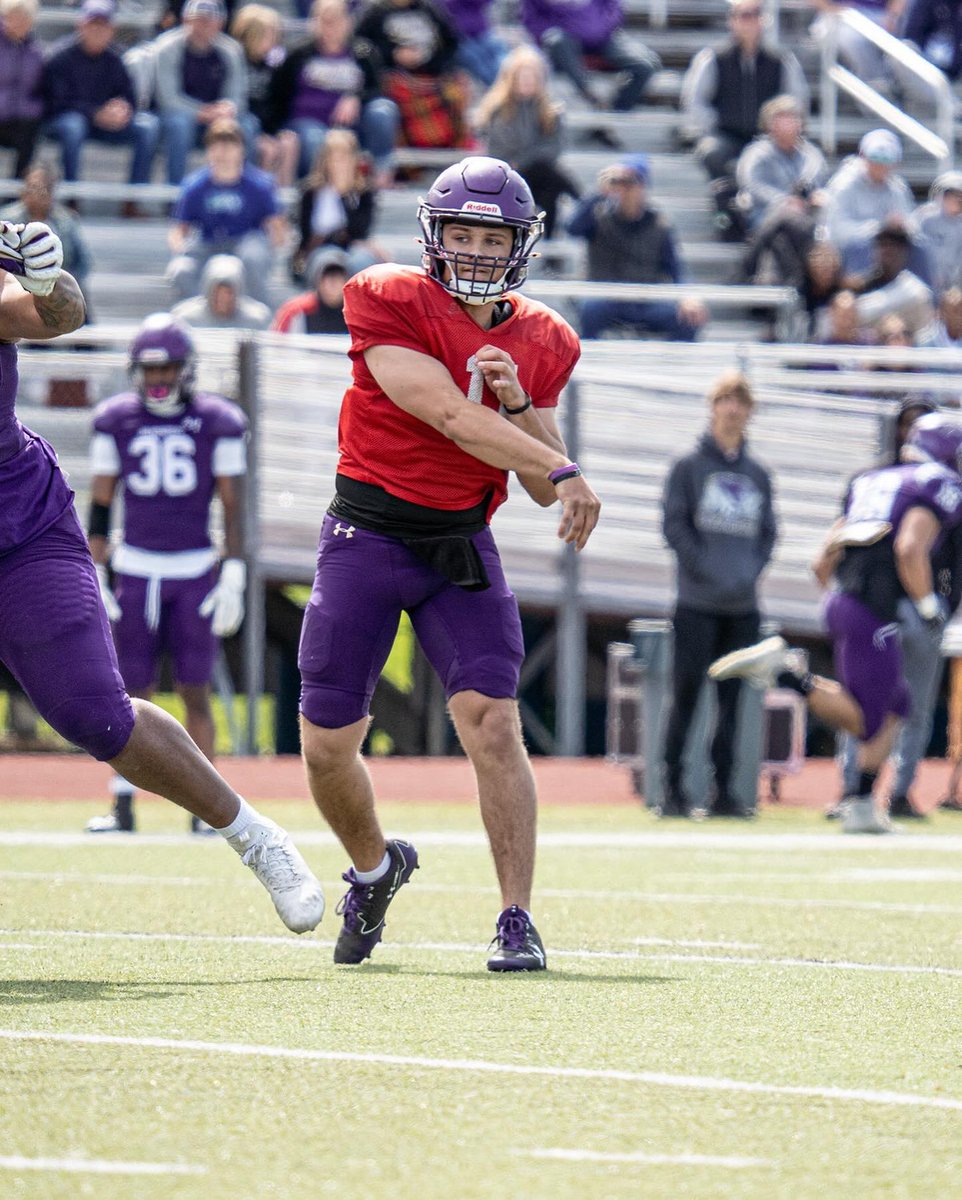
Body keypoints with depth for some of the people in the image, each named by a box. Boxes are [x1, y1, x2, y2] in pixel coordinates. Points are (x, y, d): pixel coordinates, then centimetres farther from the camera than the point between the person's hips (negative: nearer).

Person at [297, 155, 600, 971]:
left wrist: (519, 402, -11)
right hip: (368, 534, -2)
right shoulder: (387, 303, -11)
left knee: (493, 721, -15)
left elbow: (540, 491, 6)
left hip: (462, 542, 2)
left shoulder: (540, 343, 4)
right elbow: (453, 419, -21)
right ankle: (375, 867, 30)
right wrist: (562, 471, -27)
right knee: (326, 744, 1)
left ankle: (517, 918, -11)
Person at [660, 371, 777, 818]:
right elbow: (674, 526, -6)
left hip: (743, 606, 4)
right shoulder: (688, 467, 0)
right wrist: (711, 572, -14)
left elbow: (768, 533, 14)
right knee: (686, 694, -5)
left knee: (732, 699, 5)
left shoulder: (758, 475, 13)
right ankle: (674, 791, -3)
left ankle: (724, 793, 9)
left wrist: (751, 571, -5)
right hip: (697, 602, -4)